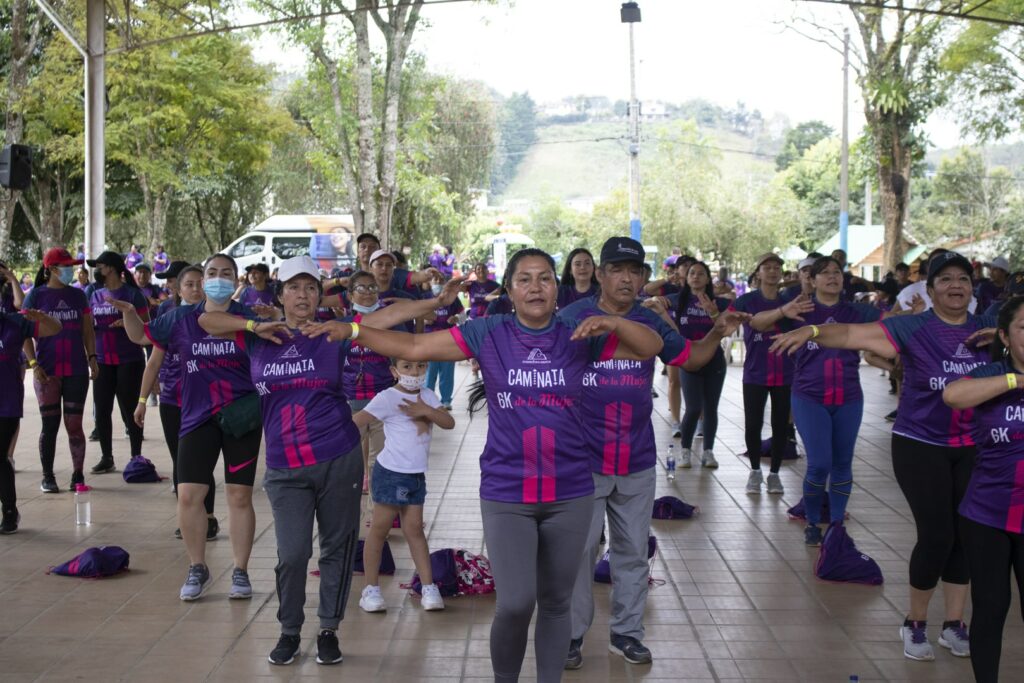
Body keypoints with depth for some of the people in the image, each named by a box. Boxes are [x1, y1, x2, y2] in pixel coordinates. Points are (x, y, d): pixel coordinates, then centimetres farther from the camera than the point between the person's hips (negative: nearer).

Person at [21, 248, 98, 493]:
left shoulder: (78, 295, 9)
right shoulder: (36, 296, 0)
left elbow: (88, 330, 13)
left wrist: (92, 358, 3)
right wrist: (34, 364, -10)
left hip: (77, 370, 2)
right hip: (47, 372, -2)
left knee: (74, 424, 3)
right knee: (50, 425, 2)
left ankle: (78, 475, 9)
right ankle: (47, 477, 11)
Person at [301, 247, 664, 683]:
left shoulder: (580, 337, 1)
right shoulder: (487, 334, -2)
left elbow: (652, 347, 1)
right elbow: (414, 347, -3)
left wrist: (612, 323, -17)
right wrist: (351, 330, -11)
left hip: (570, 494, 2)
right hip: (506, 495, -2)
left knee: (556, 603, 12)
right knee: (515, 604, -8)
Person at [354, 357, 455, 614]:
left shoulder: (427, 395, 6)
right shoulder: (388, 398, -13)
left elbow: (449, 422, -1)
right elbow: (356, 421, -20)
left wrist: (426, 410, -17)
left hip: (416, 476, 5)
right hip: (391, 473, -5)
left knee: (414, 529, 9)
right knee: (379, 528, 3)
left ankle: (429, 587, 11)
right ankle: (371, 588, 12)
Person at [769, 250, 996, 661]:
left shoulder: (987, 331, 2)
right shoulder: (913, 328, -10)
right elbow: (852, 335, -21)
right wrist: (811, 331, -39)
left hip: (972, 447, 4)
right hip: (920, 444, -4)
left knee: (965, 534, 9)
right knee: (936, 535, -8)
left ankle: (953, 626, 23)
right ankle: (914, 624, 12)